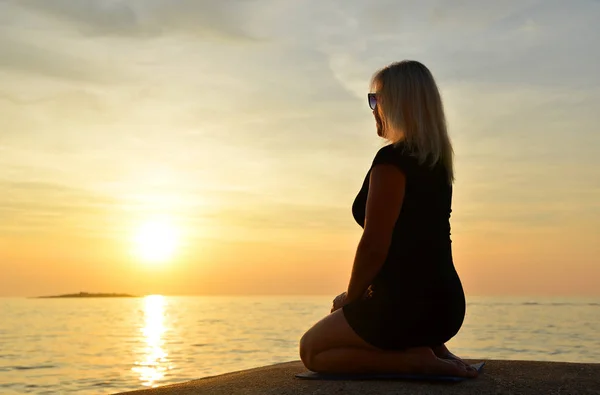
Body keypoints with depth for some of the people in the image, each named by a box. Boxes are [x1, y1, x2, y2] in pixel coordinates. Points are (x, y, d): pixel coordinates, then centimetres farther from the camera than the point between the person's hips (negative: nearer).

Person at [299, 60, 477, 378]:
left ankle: (414, 359, -5)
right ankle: (433, 351, 11)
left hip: (407, 306, -9)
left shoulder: (392, 159, -16)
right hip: (445, 304, 9)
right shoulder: (437, 161, 11)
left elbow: (374, 246, -20)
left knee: (311, 350, 12)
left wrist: (351, 298, -2)